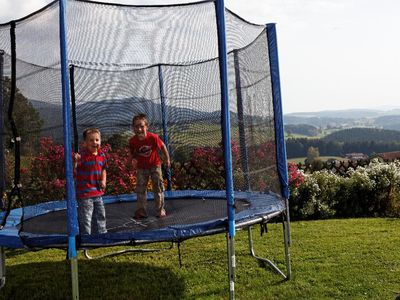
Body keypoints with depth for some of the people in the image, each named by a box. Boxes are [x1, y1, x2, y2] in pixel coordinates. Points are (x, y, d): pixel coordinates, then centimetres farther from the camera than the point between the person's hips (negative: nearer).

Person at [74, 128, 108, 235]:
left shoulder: (101, 155, 4)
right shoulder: (82, 155, -16)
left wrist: (103, 180, 3)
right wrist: (75, 161, -39)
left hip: (98, 191, 7)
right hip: (84, 193, -7)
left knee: (100, 216, 20)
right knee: (85, 218, 0)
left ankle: (101, 234, 37)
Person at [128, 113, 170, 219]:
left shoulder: (153, 137, -28)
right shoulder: (132, 141, -21)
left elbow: (163, 147, -10)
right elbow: (132, 153, 0)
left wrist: (167, 159, -1)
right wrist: (132, 160, -20)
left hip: (155, 165, -2)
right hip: (141, 167, 2)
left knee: (158, 188, 4)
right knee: (141, 189, 4)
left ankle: (160, 210, 16)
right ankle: (141, 212, 14)